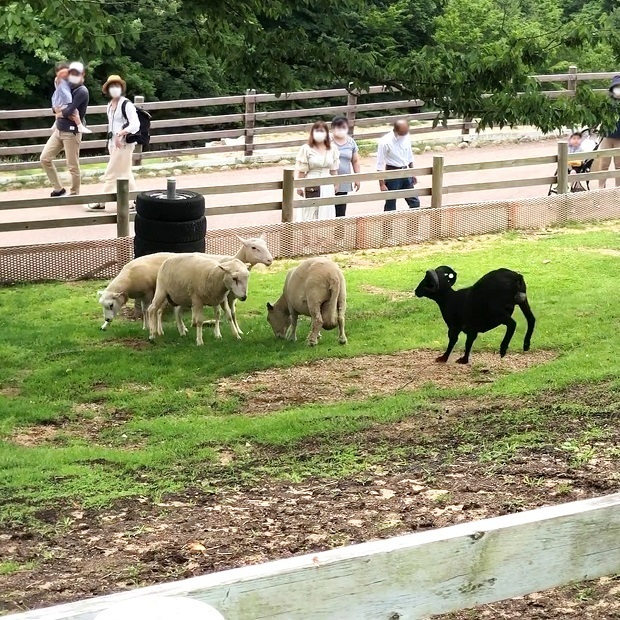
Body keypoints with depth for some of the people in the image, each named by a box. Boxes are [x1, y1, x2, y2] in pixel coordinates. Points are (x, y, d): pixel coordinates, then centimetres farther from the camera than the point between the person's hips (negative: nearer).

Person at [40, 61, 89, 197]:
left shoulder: (82, 91, -13)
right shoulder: (67, 88, 11)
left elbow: (69, 111, -22)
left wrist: (59, 113, -1)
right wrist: (59, 113, -5)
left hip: (71, 133, -8)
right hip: (59, 130, 8)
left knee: (73, 166, -2)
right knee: (45, 158, 3)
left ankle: (74, 195, 10)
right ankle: (59, 189, 13)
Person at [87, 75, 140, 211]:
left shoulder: (126, 104, -14)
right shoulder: (110, 105, 11)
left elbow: (135, 125, -22)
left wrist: (119, 134, -30)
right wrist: (110, 142, 18)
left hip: (124, 143, -9)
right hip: (114, 143, 9)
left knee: (111, 174, -5)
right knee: (125, 173, 13)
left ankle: (102, 203, 2)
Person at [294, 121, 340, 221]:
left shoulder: (332, 148, 3)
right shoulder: (306, 149, -7)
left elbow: (334, 169, 8)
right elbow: (301, 171, -5)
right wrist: (299, 187, -5)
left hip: (327, 186, 3)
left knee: (326, 212, 6)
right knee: (310, 213, -1)